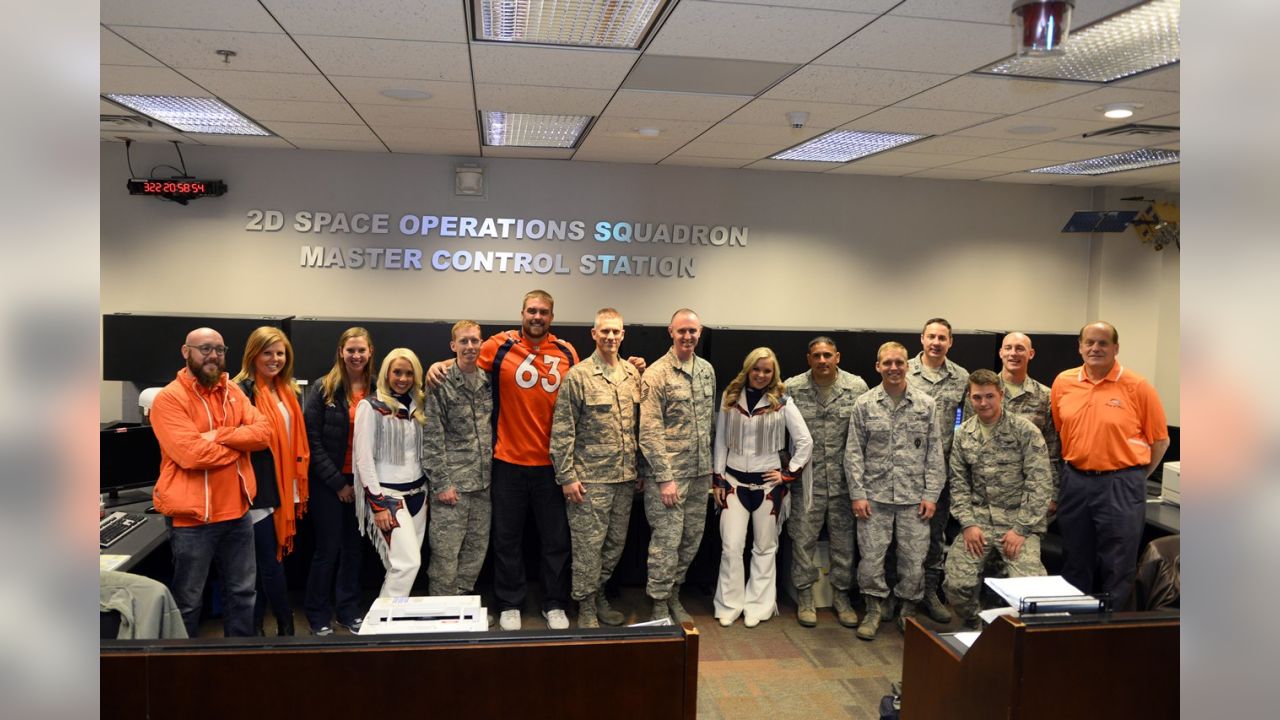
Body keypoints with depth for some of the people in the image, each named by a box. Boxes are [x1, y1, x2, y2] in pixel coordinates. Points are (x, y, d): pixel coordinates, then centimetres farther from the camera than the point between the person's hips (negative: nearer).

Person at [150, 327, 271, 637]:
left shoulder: (233, 391, 8)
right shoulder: (169, 398, -11)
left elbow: (263, 430, -5)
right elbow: (192, 454, -22)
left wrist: (219, 435, -19)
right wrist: (241, 442, -9)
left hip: (237, 512, 6)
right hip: (192, 517, -6)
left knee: (242, 592, 16)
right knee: (188, 602, 9)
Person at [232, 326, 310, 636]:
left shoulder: (286, 391, 13)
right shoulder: (243, 390, -11)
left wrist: (299, 486, 16)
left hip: (283, 487, 8)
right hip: (259, 489, -8)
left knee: (264, 562, 14)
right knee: (271, 561, -1)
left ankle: (255, 627, 23)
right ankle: (286, 627, 10)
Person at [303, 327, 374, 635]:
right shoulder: (324, 388, -6)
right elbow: (312, 440, -8)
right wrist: (338, 482, -10)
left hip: (362, 481, 3)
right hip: (328, 481, -3)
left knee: (354, 547, 11)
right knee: (328, 549, 3)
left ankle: (349, 610, 26)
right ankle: (318, 615, 20)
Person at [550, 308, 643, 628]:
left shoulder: (632, 373, 8)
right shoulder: (578, 376, -9)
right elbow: (562, 431, -9)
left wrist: (641, 469, 13)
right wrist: (567, 476, -11)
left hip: (625, 477, 6)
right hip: (590, 479, -5)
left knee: (616, 543, 15)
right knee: (589, 545, 2)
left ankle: (598, 594, 33)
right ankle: (586, 606, 18)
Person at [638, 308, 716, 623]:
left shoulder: (707, 370, 9)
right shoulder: (656, 374, -11)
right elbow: (650, 432, -14)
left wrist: (711, 465, 14)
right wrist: (665, 477, -17)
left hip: (700, 473, 6)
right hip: (669, 473, -6)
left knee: (691, 539, 13)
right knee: (666, 540, -2)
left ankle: (673, 594, 30)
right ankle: (659, 607, 12)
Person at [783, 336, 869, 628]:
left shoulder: (857, 387, -2)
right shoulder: (792, 388, -4)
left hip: (844, 479, 1)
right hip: (806, 478, -1)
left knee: (843, 539, 11)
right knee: (803, 538, 6)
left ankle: (841, 595, 27)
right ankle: (805, 595, 22)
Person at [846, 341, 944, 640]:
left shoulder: (926, 405, 4)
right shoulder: (864, 404, 1)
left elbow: (934, 453, 4)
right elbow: (854, 453, 1)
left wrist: (931, 494, -2)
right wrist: (857, 494, -5)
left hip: (914, 497, 1)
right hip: (875, 495, -1)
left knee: (914, 559, 5)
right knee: (871, 557, 2)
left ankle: (908, 612, 25)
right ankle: (874, 610, 20)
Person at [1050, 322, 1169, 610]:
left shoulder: (1138, 386, -6)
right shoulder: (1063, 382, 4)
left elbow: (1160, 439, 1)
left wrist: (1136, 477, 2)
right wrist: (1067, 471, 10)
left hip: (1121, 485, -3)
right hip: (1074, 481, 4)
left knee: (1117, 567, 4)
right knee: (1075, 564, 15)